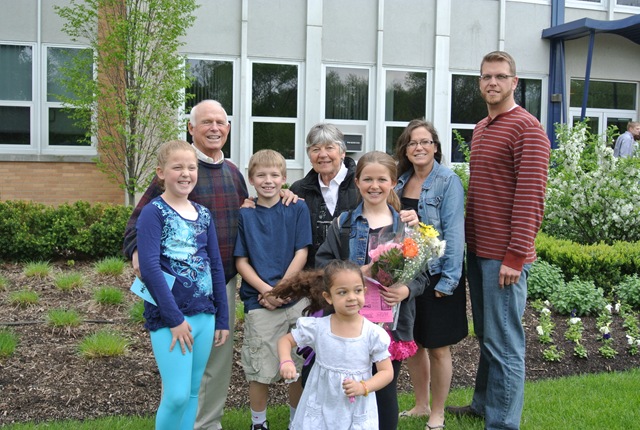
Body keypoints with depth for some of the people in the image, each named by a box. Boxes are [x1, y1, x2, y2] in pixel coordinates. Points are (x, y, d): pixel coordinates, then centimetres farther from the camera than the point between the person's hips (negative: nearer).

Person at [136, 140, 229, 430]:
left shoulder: (203, 215, 11)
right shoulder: (154, 212, -7)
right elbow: (149, 267, -17)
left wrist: (222, 318, 11)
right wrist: (175, 318, -19)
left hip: (204, 315, 6)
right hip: (170, 317, -6)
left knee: (192, 393, 12)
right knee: (177, 395, -7)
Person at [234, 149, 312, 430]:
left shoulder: (298, 209, 3)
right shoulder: (244, 215, 3)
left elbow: (301, 254, -1)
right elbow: (241, 261, 2)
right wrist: (266, 290, -12)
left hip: (296, 299, 1)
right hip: (259, 303, 0)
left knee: (299, 368, 9)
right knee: (261, 371, 4)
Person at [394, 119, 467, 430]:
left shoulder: (448, 181, -11)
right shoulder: (400, 182, 8)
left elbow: (454, 232, -15)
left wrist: (448, 280, -19)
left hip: (436, 275, -6)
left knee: (437, 347, 6)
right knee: (411, 343, 15)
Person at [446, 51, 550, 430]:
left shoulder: (526, 128, -10)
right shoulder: (480, 129, 16)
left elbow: (530, 198, -17)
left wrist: (515, 256, -19)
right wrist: (469, 240, 16)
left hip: (504, 256, -9)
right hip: (478, 251, 9)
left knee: (504, 344, -2)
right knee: (486, 335, 20)